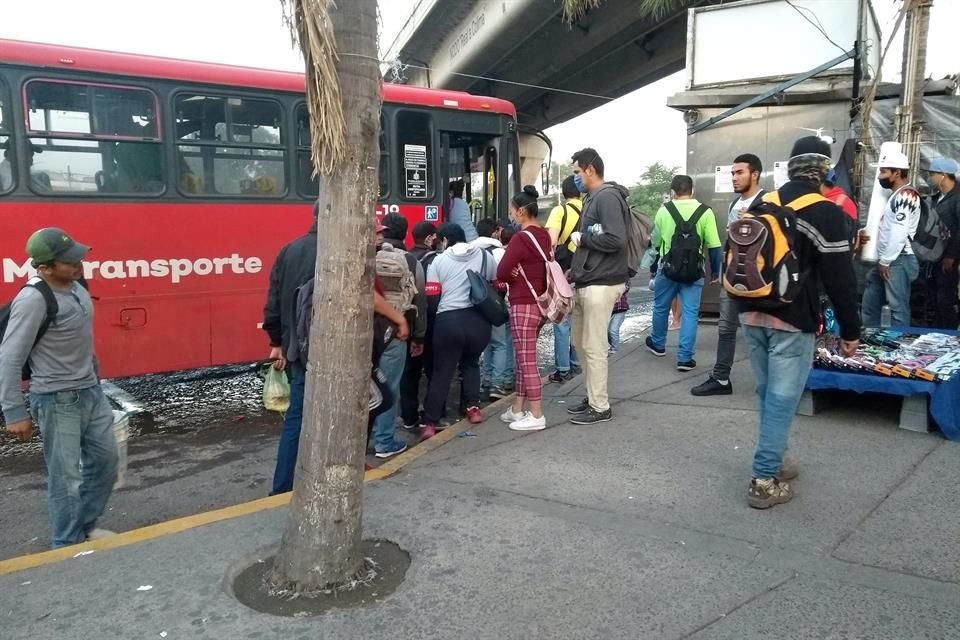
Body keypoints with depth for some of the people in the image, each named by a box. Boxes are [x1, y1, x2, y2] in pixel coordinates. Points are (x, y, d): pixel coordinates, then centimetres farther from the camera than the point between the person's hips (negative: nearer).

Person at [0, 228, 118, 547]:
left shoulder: (75, 285, 3)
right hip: (58, 401, -8)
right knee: (67, 476, 2)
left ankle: (86, 526, 34)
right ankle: (67, 546, 19)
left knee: (105, 460, 16)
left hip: (91, 391, 8)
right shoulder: (33, 299, -21)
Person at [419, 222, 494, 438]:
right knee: (471, 363, 24)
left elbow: (431, 294, 1)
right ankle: (473, 408, 18)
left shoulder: (439, 260, 3)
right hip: (478, 319, 2)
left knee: (442, 372, 3)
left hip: (449, 320, -2)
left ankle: (429, 422, 1)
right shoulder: (484, 256, 9)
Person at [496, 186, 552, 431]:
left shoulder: (521, 238, -15)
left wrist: (515, 277, 5)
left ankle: (537, 416, 4)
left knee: (527, 361, -2)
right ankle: (517, 410, 24)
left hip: (524, 305, -9)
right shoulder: (545, 236, 9)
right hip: (541, 302, 9)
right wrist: (528, 277, 3)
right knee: (523, 359, 15)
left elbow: (501, 273, -15)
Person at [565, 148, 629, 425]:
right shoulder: (592, 198, 17)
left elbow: (615, 240, -25)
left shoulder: (607, 197, -14)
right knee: (580, 343, 17)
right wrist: (576, 269, 12)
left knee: (594, 347, -4)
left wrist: (581, 238, -13)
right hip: (586, 282, 10)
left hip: (600, 284, -10)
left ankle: (600, 407, 7)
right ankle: (592, 397, 28)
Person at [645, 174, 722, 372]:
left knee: (660, 307, 20)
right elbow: (714, 246, -6)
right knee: (690, 313, 4)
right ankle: (685, 358, 4)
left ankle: (658, 344, 38)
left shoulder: (663, 210, -3)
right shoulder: (705, 211, -6)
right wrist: (716, 271, 5)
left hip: (667, 267, 1)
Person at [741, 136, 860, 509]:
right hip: (792, 320, -6)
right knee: (783, 398, -1)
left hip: (752, 314, 6)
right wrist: (850, 330, -2)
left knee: (767, 393, 17)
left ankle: (773, 461, 30)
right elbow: (840, 278, -10)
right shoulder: (826, 212, -9)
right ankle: (765, 481, 1)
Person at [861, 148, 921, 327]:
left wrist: (885, 261, -16)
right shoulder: (897, 195, 19)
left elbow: (899, 233, -20)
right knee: (870, 302, 17)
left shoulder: (906, 195, -13)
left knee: (898, 308, -6)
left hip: (898, 261, -10)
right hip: (887, 260, 11)